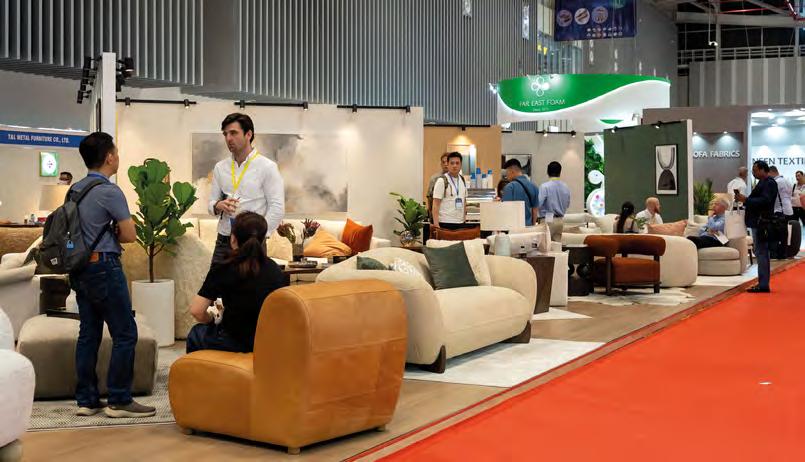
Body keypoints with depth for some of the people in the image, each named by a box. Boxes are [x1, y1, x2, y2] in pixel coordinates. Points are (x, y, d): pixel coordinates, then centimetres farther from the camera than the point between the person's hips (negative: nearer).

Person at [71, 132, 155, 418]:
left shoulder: (75, 190, 11)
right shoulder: (109, 191, -13)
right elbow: (130, 235, -10)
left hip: (80, 268, 9)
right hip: (104, 266, -9)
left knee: (88, 333, 11)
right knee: (125, 333, -3)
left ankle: (86, 400, 14)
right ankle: (119, 401, -1)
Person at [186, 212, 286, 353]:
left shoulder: (222, 271, -11)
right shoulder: (274, 269, 1)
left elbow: (196, 310, -12)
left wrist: (211, 321, 9)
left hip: (237, 342, -5)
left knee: (196, 333, 26)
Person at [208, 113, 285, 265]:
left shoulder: (267, 167, -4)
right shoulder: (220, 167, 11)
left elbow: (277, 208, -8)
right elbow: (211, 203, 15)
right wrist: (219, 206, -9)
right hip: (223, 242, 4)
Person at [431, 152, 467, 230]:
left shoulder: (463, 180, 12)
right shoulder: (442, 181, -7)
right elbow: (436, 204, -11)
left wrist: (464, 218, 13)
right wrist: (436, 224, -18)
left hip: (460, 223, 6)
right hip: (445, 223, -6)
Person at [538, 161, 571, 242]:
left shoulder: (544, 186, -13)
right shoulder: (566, 187, 5)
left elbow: (538, 204, -17)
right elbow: (567, 205, 15)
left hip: (548, 220, -6)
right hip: (560, 220, 6)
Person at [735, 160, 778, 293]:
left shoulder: (769, 183, -13)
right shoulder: (763, 182, 18)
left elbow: (765, 200, -24)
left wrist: (746, 200, -21)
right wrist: (745, 200, 6)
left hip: (762, 223, -11)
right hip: (758, 222, 11)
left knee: (761, 253, -9)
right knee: (761, 252, 13)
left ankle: (763, 285, -8)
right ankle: (762, 283, 19)